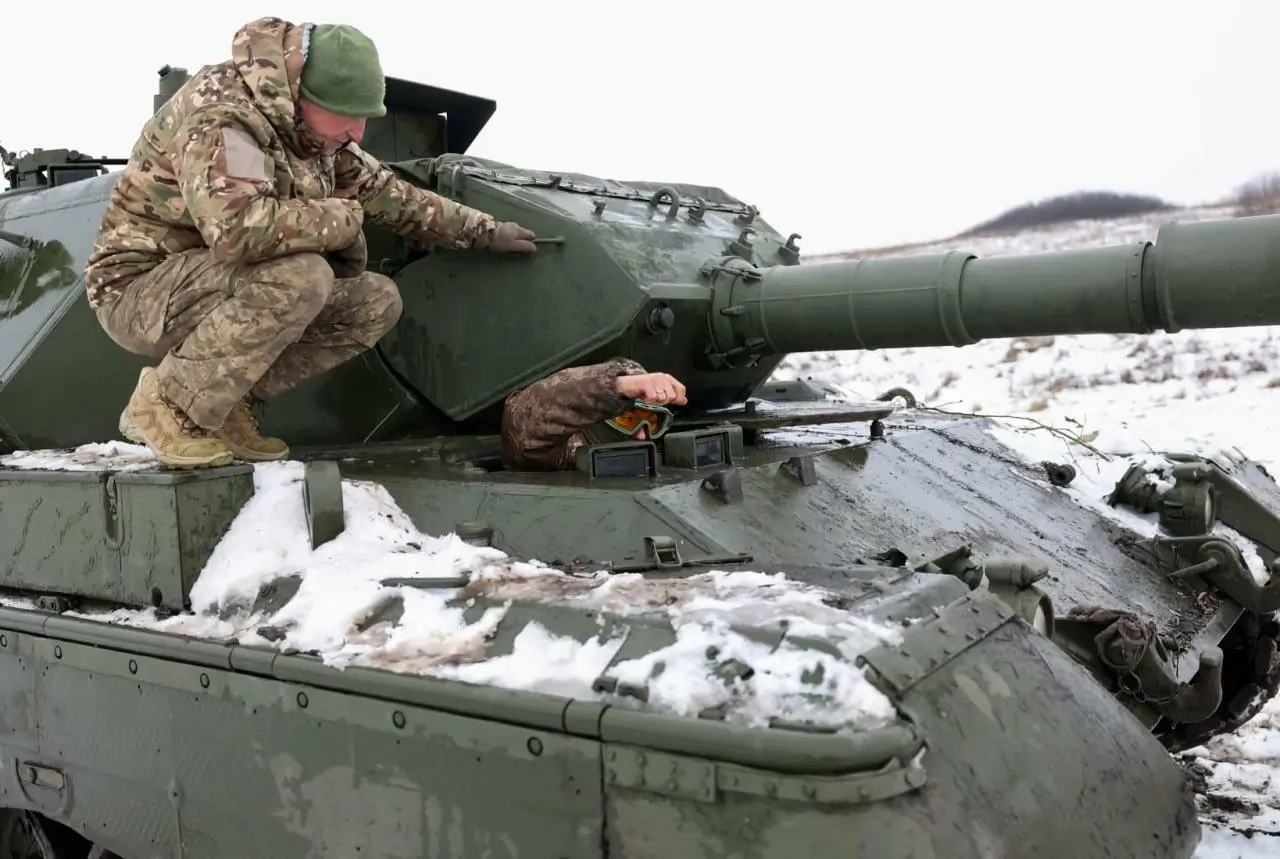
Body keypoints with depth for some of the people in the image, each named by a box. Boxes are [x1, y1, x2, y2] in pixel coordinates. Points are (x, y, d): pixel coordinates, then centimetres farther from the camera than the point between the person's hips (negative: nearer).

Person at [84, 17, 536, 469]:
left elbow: (386, 192, 14)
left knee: (378, 301, -2)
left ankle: (228, 401, 1)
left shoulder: (312, 131, 2)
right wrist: (341, 219, -26)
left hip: (227, 289, 9)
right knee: (302, 275, -34)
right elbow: (237, 227, -41)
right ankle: (168, 403, -17)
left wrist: (482, 231, 15)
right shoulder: (221, 111, -25)